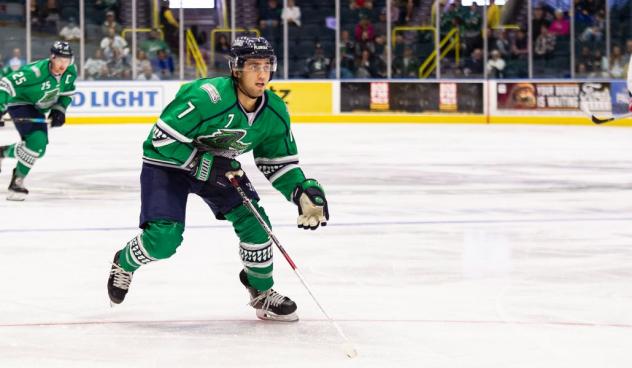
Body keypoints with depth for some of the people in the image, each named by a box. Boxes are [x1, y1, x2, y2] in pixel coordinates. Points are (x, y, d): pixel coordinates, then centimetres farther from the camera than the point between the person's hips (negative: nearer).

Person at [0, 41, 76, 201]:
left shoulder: (71, 72, -12)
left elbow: (67, 91, 9)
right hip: (20, 103, -8)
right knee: (37, 141, -27)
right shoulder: (36, 72, -34)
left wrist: (59, 110, -3)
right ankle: (17, 183, -13)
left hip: (38, 109, 8)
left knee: (39, 149, 8)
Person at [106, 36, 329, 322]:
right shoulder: (206, 96, -35)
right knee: (165, 237, -18)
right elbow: (162, 138, -29)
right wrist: (203, 165, -33)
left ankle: (262, 292, 12)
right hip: (167, 162, -6)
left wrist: (305, 192, -18)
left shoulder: (274, 112, -14)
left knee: (253, 220, -9)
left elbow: (279, 163, -2)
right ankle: (124, 263, 16)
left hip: (221, 165, 6)